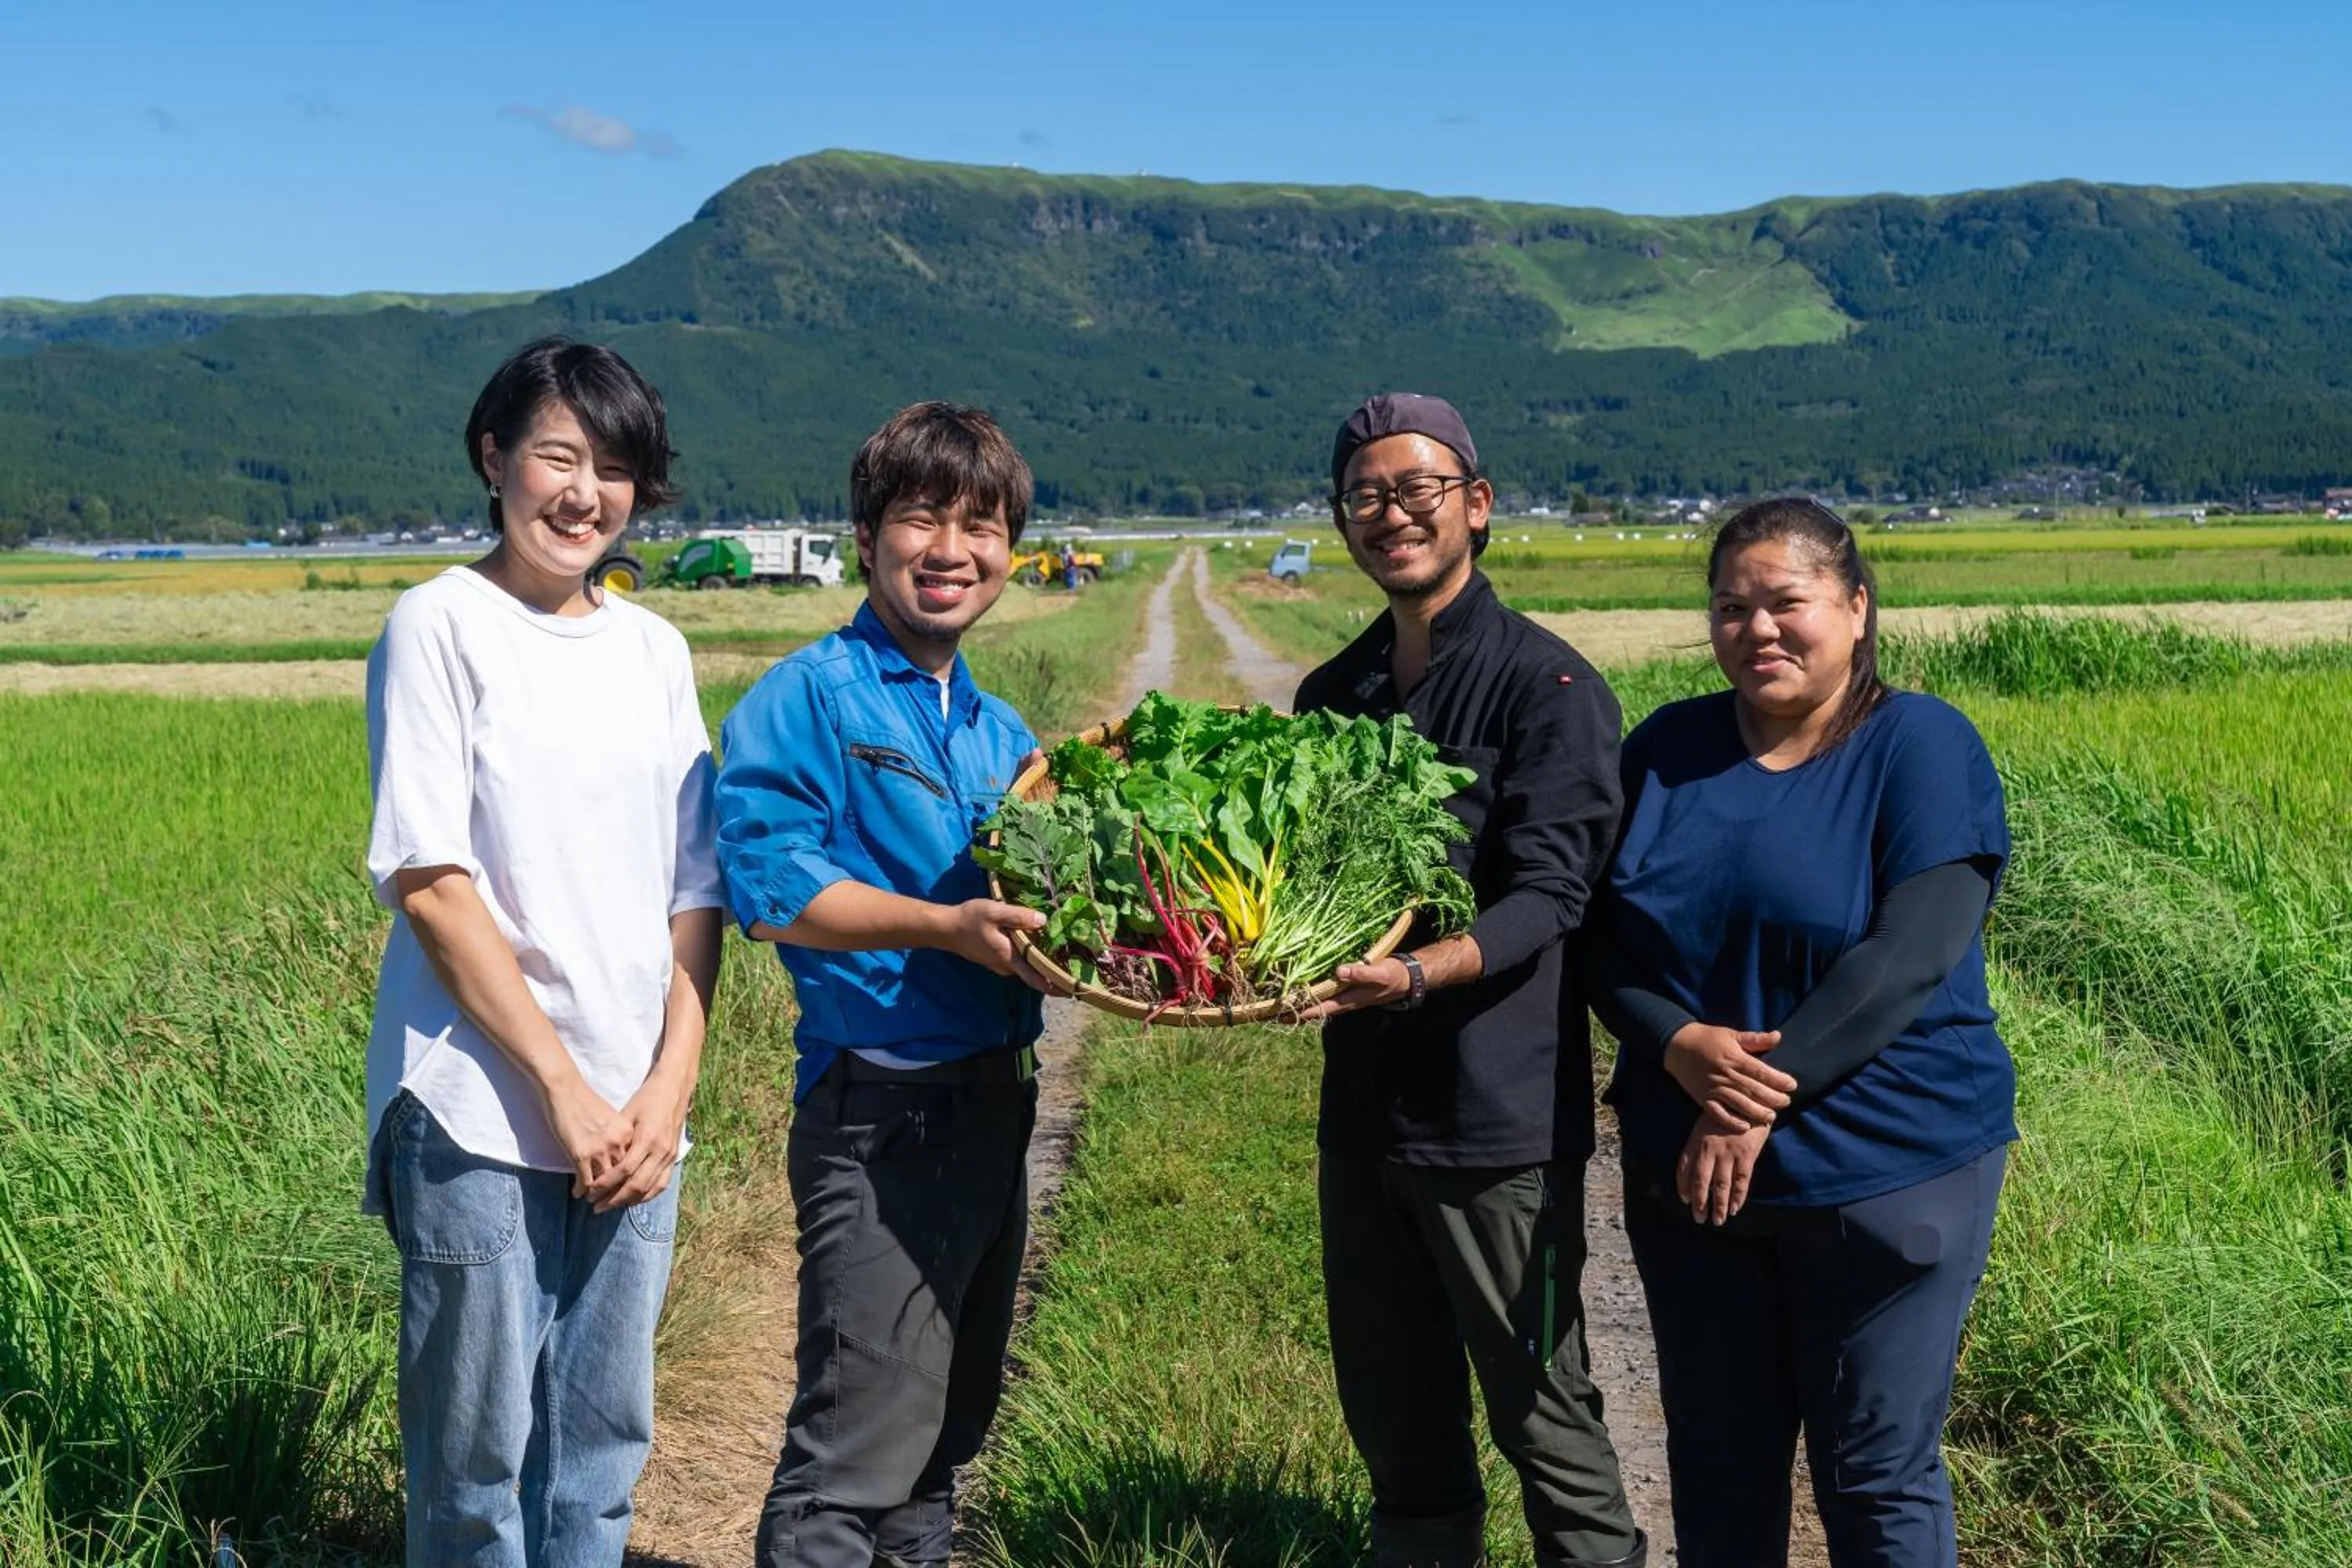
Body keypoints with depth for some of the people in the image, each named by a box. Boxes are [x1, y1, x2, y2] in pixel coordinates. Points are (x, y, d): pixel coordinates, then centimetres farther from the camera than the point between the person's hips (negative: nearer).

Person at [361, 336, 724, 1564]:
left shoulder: (653, 649, 11)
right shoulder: (441, 626, -4)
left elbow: (695, 891, 11)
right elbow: (429, 881, -10)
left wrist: (670, 1088, -1)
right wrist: (561, 1086, -12)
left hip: (634, 1116, 5)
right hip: (481, 1114, -5)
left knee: (604, 1443, 12)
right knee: (479, 1450, 2)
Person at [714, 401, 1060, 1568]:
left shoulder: (1000, 730, 14)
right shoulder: (809, 697, -8)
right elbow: (769, 886, -19)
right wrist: (948, 926, -26)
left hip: (997, 1103, 8)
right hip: (881, 1110, -8)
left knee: (948, 1424, 20)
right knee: (858, 1446, -6)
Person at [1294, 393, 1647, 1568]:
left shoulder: (1545, 685, -9)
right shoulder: (1333, 695, 12)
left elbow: (1547, 898, -16)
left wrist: (1415, 974, -33)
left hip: (1497, 1115, -6)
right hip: (1362, 1106, 6)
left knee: (1542, 1414, 4)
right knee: (1396, 1418, 16)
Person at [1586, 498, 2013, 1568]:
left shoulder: (1921, 747, -7)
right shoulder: (1667, 748, 5)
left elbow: (1912, 951, -18)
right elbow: (1600, 939, 2)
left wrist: (1763, 1096, -22)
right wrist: (1680, 1048, -17)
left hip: (1883, 1173, -4)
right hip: (1688, 1173, 4)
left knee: (1877, 1474, 6)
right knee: (1716, 1461, 15)